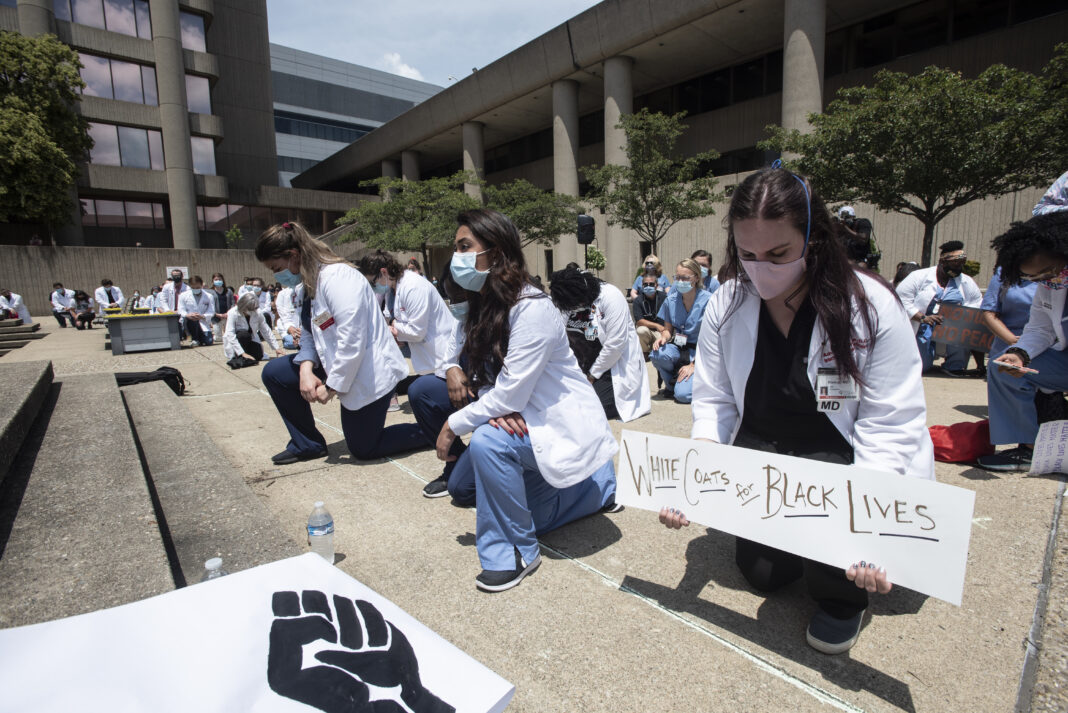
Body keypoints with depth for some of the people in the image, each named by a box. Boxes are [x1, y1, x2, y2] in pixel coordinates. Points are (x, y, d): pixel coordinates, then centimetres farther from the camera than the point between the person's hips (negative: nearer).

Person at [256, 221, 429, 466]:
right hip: (338, 367, 9)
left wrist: (332, 386, -20)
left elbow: (352, 339, -27)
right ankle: (307, 444, 18)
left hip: (367, 372, -9)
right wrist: (306, 368, -11)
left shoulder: (336, 276, -22)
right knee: (273, 373, 6)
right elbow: (308, 336, 8)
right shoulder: (308, 286, 8)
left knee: (363, 449, 1)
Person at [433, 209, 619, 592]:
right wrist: (497, 409, -18)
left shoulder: (531, 308, -25)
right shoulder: (482, 307, 2)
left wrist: (454, 424, -15)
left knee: (486, 442, -32)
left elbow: (510, 393, -26)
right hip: (520, 421, 10)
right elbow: (486, 381, 3)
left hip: (563, 424, -10)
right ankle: (596, 482, 20)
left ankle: (516, 552, -8)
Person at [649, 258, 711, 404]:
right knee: (656, 354, -32)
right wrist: (663, 337, -13)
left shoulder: (707, 300, -12)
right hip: (678, 348, 4)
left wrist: (693, 365, -15)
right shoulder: (671, 300, 2)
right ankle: (671, 384, -1)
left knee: (683, 395, -25)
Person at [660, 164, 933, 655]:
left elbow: (891, 427, -19)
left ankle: (841, 598, 3)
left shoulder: (872, 308, -18)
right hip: (762, 452, 3)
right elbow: (713, 402, -6)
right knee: (761, 572, -9)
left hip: (847, 462, -2)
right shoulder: (725, 307, -8)